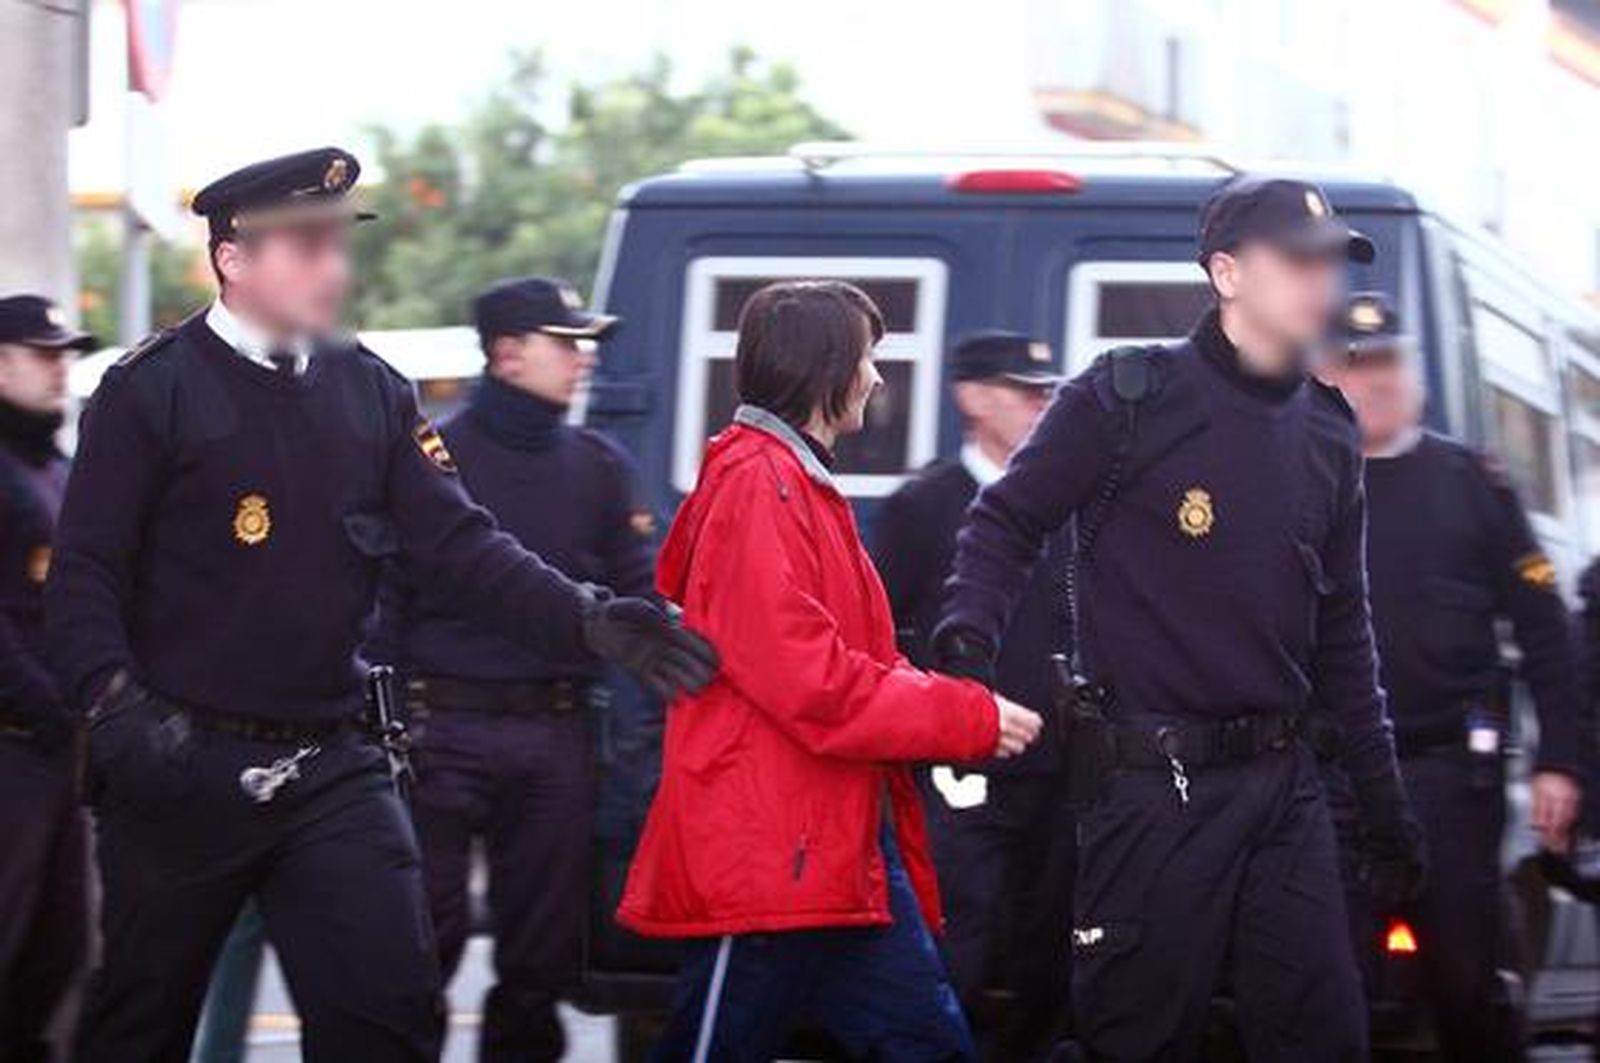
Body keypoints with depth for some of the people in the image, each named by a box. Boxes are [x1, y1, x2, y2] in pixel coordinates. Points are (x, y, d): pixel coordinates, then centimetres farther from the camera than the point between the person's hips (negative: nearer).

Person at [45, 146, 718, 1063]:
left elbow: (461, 542, 0)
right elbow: (86, 571, -10)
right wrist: (115, 700, -27)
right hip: (182, 769, -3)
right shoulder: (153, 389, -6)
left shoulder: (371, 392, 8)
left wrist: (588, 619, -16)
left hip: (332, 771, 4)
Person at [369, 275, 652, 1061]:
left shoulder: (600, 467, 12)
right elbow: (384, 603, -3)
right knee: (426, 940, -4)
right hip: (444, 733, -4)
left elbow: (636, 595, 10)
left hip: (556, 737, 4)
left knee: (543, 952, 9)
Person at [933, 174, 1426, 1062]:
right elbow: (1005, 523, -3)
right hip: (1156, 787, -6)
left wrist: (1384, 803, 18)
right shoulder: (1129, 399, -7)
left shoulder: (1325, 435, 12)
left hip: (1283, 785, 6)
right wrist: (965, 649, -21)